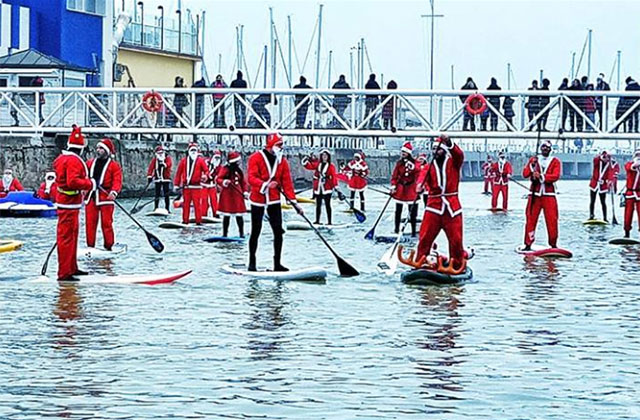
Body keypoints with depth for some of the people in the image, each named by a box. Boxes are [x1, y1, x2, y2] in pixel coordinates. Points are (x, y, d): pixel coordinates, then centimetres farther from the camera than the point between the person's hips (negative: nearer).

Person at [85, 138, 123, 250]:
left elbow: (117, 181, -9)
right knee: (90, 223, 5)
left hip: (105, 197, -4)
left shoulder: (114, 166, 1)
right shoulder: (90, 163, 16)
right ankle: (90, 246, 13)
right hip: (91, 197, 4)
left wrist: (114, 192, -27)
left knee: (106, 223, -3)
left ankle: (108, 246, 5)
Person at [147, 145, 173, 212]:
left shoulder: (168, 158, 1)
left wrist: (165, 164, -40)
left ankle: (167, 208, 3)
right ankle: (156, 208, 8)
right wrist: (149, 176, -13)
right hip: (157, 179, 2)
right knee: (157, 194, 2)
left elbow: (170, 164, -19)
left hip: (166, 179, -2)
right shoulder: (154, 159, 6)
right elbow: (151, 168, -2)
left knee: (166, 194, -1)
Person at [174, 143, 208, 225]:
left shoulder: (200, 160, 4)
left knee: (197, 204, -4)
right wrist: (176, 184, 6)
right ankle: (185, 220, 13)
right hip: (186, 186, 2)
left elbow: (206, 170, -1)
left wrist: (205, 175, -24)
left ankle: (198, 220, 0)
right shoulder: (184, 160, 9)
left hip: (196, 186, -2)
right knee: (186, 203, 6)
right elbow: (179, 172, 9)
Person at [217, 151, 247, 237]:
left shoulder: (239, 170, 12)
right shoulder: (225, 169, -6)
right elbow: (218, 179, -14)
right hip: (227, 195, -5)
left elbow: (243, 182, 19)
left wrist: (245, 191, 6)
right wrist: (223, 182, -34)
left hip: (237, 195, 5)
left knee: (239, 215, 4)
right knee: (226, 216, 0)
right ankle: (225, 234, 7)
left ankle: (241, 233, 11)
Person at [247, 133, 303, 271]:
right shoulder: (256, 158, -9)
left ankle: (277, 264, 4)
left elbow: (287, 182, 5)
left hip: (274, 200, 4)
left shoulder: (282, 161, 5)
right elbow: (251, 178, -20)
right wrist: (265, 184, -37)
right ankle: (252, 262, 15)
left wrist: (294, 201, -2)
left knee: (278, 231, -3)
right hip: (258, 200, -4)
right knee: (256, 232, 3)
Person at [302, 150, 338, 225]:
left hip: (327, 188, -4)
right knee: (318, 205, 10)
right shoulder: (317, 164, 9)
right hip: (318, 188, 4)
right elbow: (309, 166, 14)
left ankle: (329, 221, 0)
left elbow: (334, 176, -10)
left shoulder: (331, 166, -4)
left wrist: (335, 185, -19)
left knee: (327, 205, -3)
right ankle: (317, 221, 18)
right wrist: (305, 162, -6)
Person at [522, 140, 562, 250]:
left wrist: (541, 176, -18)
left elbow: (556, 176, -9)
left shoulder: (555, 161, 6)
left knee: (552, 220, -3)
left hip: (549, 196, -1)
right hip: (534, 194, 1)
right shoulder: (533, 159, 12)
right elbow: (525, 174, 2)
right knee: (531, 219, -3)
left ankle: (553, 244, 7)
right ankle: (528, 244, 2)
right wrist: (532, 166, -14)